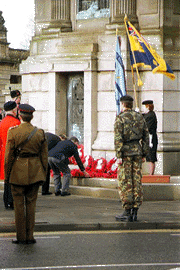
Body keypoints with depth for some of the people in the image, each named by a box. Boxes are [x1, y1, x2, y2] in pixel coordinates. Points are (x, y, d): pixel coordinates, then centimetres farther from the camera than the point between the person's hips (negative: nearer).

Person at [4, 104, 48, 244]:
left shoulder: (13, 132, -9)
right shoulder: (40, 133, -1)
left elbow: (8, 155, -7)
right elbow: (44, 156, 3)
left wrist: (6, 175, 2)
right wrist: (43, 175, 13)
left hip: (18, 172, -2)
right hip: (35, 173, 2)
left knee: (19, 204, 5)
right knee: (31, 204, 9)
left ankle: (21, 237, 7)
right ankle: (30, 236, 9)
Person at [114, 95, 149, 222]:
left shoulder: (120, 118, -7)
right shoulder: (140, 117, 11)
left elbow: (118, 138, -13)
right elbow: (146, 136, 11)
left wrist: (119, 156, -13)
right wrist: (144, 154, 15)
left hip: (126, 153, -5)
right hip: (138, 152, 5)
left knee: (125, 183, -2)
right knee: (137, 182, 6)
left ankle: (127, 212, -4)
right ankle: (135, 212, 7)